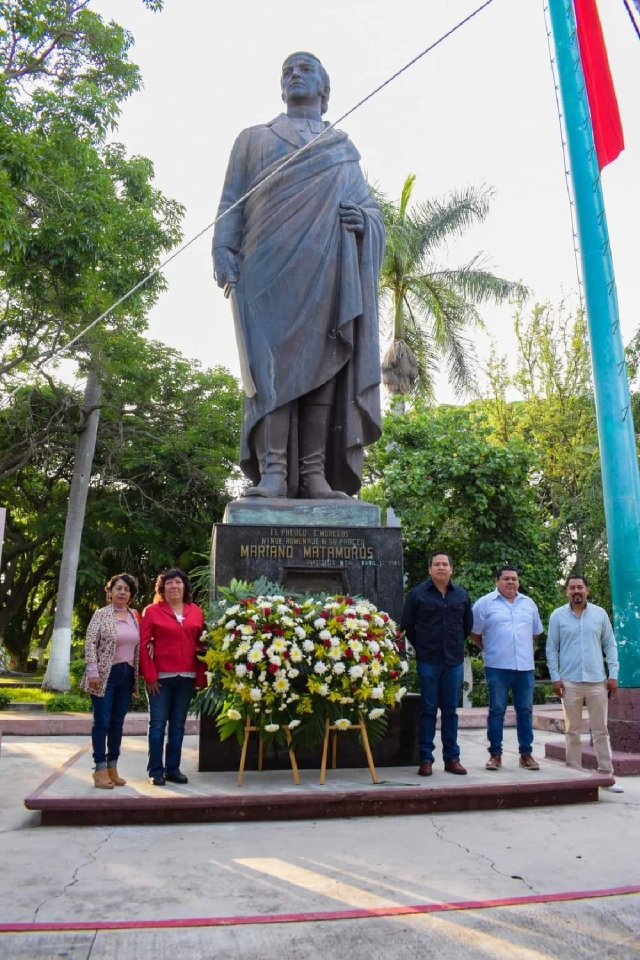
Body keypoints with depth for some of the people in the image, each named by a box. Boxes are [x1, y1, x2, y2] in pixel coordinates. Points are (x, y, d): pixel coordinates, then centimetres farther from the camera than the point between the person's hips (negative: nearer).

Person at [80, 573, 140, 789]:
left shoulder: (135, 616, 9)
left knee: (118, 722, 10)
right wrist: (93, 672, -16)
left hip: (127, 674, 5)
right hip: (106, 674, -5)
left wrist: (138, 674, 5)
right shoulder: (101, 614, -5)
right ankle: (100, 769, 6)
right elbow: (90, 644, -10)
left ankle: (112, 767, 19)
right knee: (102, 721, -2)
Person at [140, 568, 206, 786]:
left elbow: (201, 644, 9)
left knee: (178, 725, 12)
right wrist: (150, 676, -9)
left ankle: (173, 768, 23)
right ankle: (156, 770, 16)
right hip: (161, 677, -3)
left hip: (187, 677, 3)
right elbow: (144, 645, -4)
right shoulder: (152, 611, -1)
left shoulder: (196, 612, 8)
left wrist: (201, 676, 3)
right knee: (158, 724, 4)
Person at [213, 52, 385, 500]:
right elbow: (231, 203, 14)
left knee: (324, 365, -10)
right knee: (272, 361, -15)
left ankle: (316, 474, -13)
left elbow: (373, 208, 22)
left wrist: (364, 220, -3)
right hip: (271, 262, -1)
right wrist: (224, 252, -3)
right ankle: (273, 471, -20)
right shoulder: (254, 138, 26)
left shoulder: (345, 149, 29)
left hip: (330, 267, 2)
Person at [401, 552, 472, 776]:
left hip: (454, 661, 3)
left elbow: (467, 625, 17)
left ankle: (452, 758, 19)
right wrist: (420, 647, 6)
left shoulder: (462, 595, 6)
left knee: (450, 710, 10)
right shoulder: (417, 594, -3)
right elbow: (407, 626, 3)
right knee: (428, 710, 3)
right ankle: (426, 759, 11)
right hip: (428, 661, -3)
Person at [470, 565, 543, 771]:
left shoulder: (529, 603, 12)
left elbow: (535, 633, 21)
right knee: (496, 711, 3)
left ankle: (526, 753, 19)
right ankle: (495, 754, 11)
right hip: (497, 667, -4)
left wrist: (523, 649, 14)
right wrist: (489, 650, 6)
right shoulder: (485, 603, -2)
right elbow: (475, 634, 2)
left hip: (525, 666, 4)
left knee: (525, 711, 9)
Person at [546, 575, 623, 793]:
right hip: (570, 682, -1)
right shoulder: (558, 616, 1)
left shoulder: (600, 614, 4)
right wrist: (555, 677, -4)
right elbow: (551, 648, 1)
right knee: (572, 731, 7)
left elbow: (610, 645, 6)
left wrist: (613, 674, 0)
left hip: (597, 681, 1)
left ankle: (606, 775, 15)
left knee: (601, 731, 7)